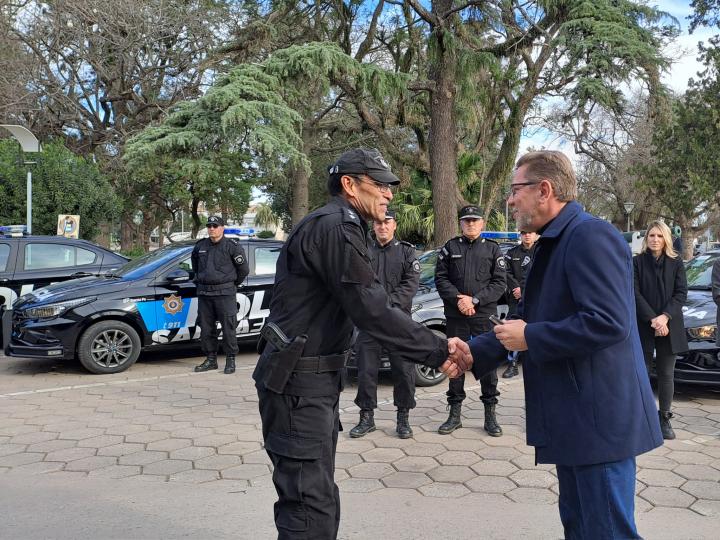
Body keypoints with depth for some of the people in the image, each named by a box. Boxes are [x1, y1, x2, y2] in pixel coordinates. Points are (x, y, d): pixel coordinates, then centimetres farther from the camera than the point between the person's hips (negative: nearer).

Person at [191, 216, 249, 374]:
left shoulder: (232, 246, -5)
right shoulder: (200, 246, 10)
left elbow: (243, 269, 0)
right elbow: (194, 263, 31)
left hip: (225, 293, -5)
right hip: (204, 293, 5)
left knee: (229, 328, -3)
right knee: (206, 329, 9)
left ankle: (230, 360, 6)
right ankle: (211, 359, 20)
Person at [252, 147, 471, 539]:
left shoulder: (338, 227, 16)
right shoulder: (334, 226, -17)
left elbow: (369, 309, 12)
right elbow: (373, 312, -23)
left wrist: (435, 352, 3)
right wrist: (439, 350, -13)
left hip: (315, 378, 11)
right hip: (298, 383, -11)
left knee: (315, 497, 20)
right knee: (311, 506, -5)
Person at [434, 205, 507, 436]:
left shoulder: (493, 249, 7)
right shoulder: (450, 248, 10)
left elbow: (499, 283, 0)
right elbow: (441, 278, 4)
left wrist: (474, 300, -11)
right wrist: (458, 299, -10)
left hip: (485, 316, -1)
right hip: (455, 317, 1)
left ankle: (490, 415, 12)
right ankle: (455, 414, 15)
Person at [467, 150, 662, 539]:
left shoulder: (590, 236, -18)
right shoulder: (551, 245, 15)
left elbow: (608, 322, -28)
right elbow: (527, 319, 17)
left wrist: (530, 338, -18)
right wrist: (475, 353, 6)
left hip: (598, 419, -10)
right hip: (574, 418, 10)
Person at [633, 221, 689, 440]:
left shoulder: (676, 262, 6)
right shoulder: (637, 262, 1)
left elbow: (681, 292, 1)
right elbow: (635, 294, -5)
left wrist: (665, 317, -12)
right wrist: (653, 319, -13)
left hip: (669, 327, 2)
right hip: (643, 326, -1)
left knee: (666, 374, 6)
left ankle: (664, 419, 14)